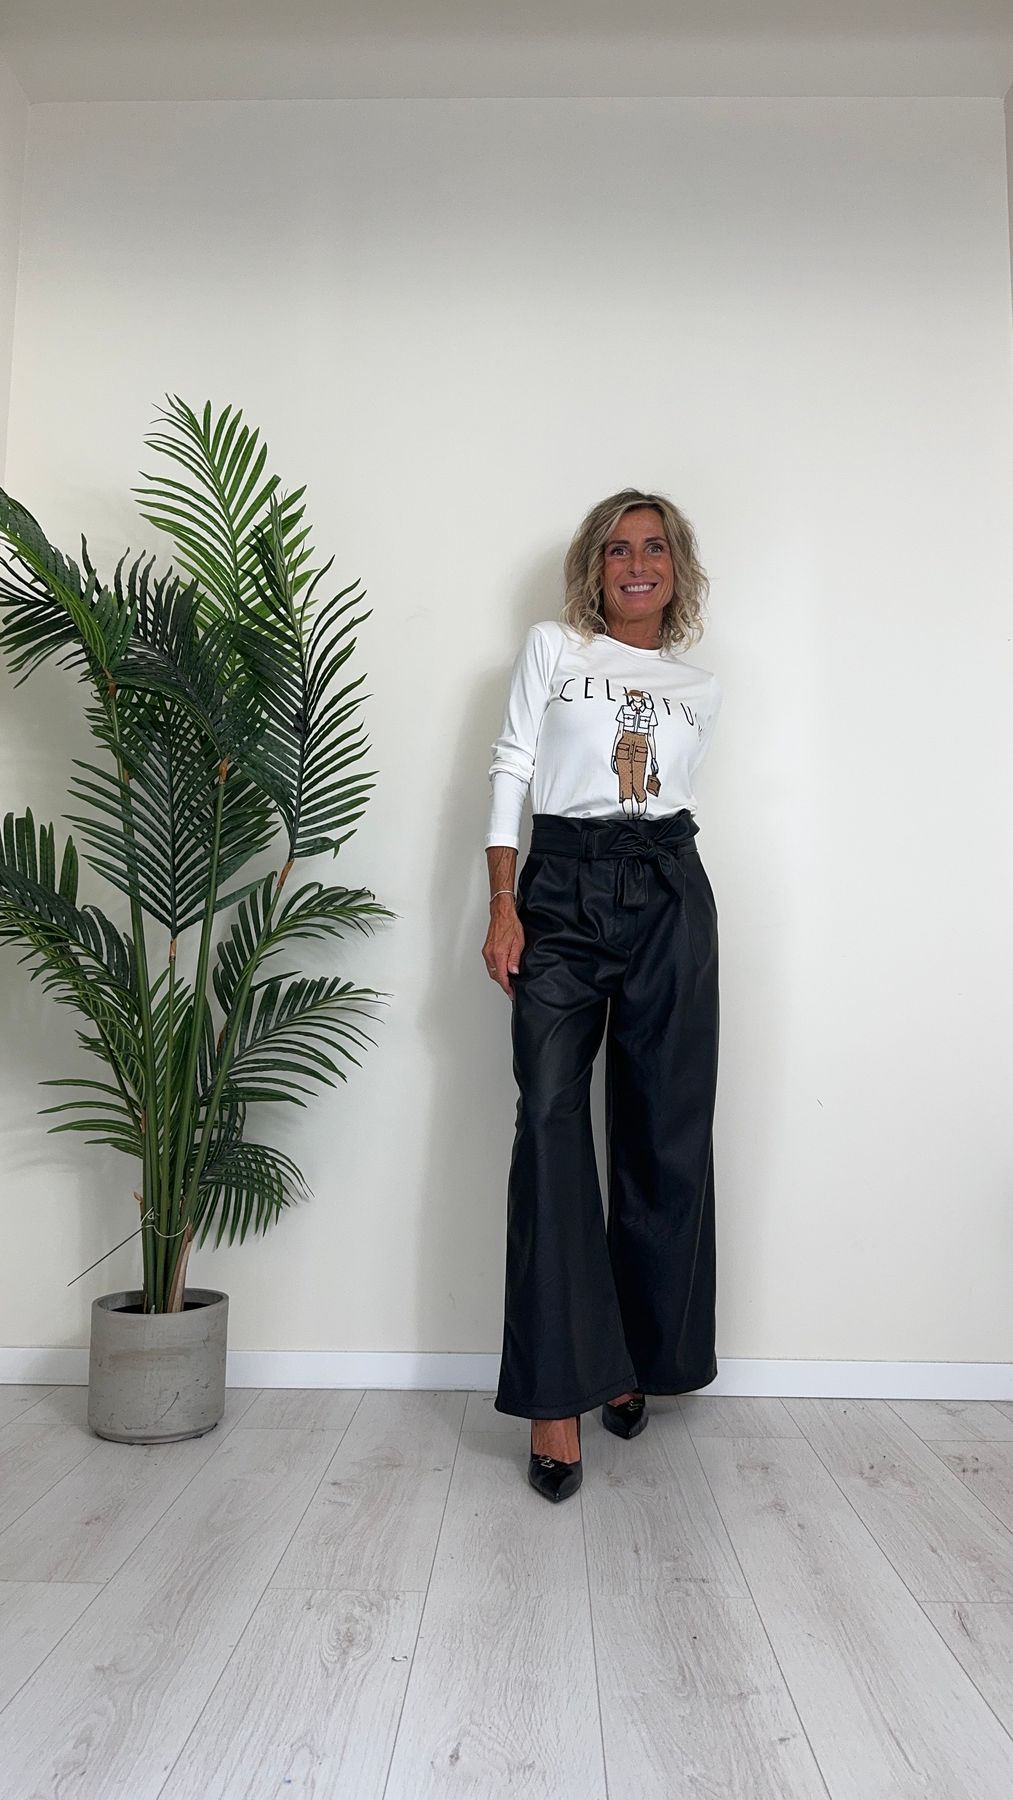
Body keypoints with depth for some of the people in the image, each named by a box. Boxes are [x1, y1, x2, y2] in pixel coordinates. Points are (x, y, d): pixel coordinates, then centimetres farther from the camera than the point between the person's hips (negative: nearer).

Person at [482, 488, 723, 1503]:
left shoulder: (700, 688, 16)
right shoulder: (551, 648, 10)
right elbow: (510, 772, 3)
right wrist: (502, 905, -6)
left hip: (668, 896, 2)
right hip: (560, 891, -2)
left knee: (663, 1132, 2)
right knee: (550, 1123, -10)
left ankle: (633, 1358, 19)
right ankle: (558, 1394, -4)